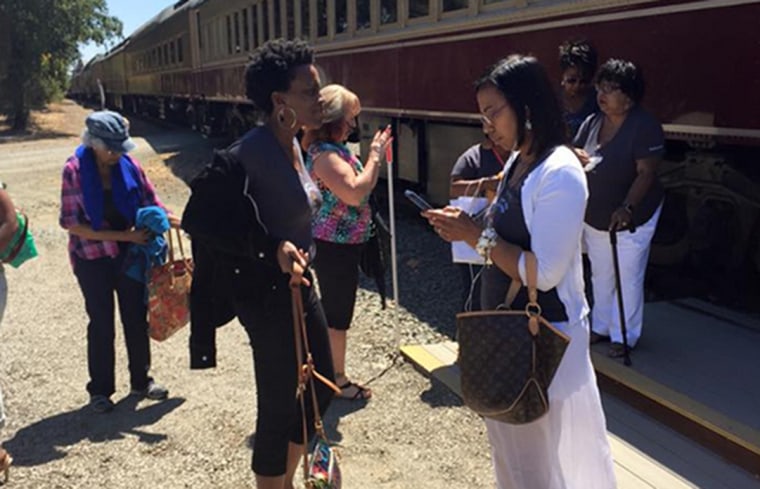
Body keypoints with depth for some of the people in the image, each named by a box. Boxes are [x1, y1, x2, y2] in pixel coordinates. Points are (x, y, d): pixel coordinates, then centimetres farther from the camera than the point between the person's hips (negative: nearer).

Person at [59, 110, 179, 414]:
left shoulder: (128, 164, -8)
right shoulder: (75, 170, -16)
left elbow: (150, 201, 1)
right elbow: (72, 224, -17)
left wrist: (167, 219, -21)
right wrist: (123, 235, -22)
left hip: (129, 253, 3)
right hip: (92, 258, -3)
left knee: (137, 319, 11)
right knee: (101, 324, 7)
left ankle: (141, 381, 29)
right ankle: (100, 389, 25)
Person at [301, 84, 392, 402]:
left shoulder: (335, 150, 8)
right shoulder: (325, 155, -22)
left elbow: (357, 187, 16)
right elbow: (355, 193, -33)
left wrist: (375, 157, 5)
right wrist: (375, 157, -23)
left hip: (341, 244, 10)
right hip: (335, 247, -10)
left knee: (333, 311, 21)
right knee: (337, 315, 4)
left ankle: (331, 371, 37)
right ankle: (338, 379, 19)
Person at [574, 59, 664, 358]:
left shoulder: (644, 126, -17)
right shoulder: (592, 123, 1)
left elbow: (646, 172, -22)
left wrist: (627, 207, -33)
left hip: (630, 219, -6)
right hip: (594, 219, 6)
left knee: (628, 280, 3)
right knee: (600, 276, 18)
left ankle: (625, 336, 18)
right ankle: (601, 327, 34)